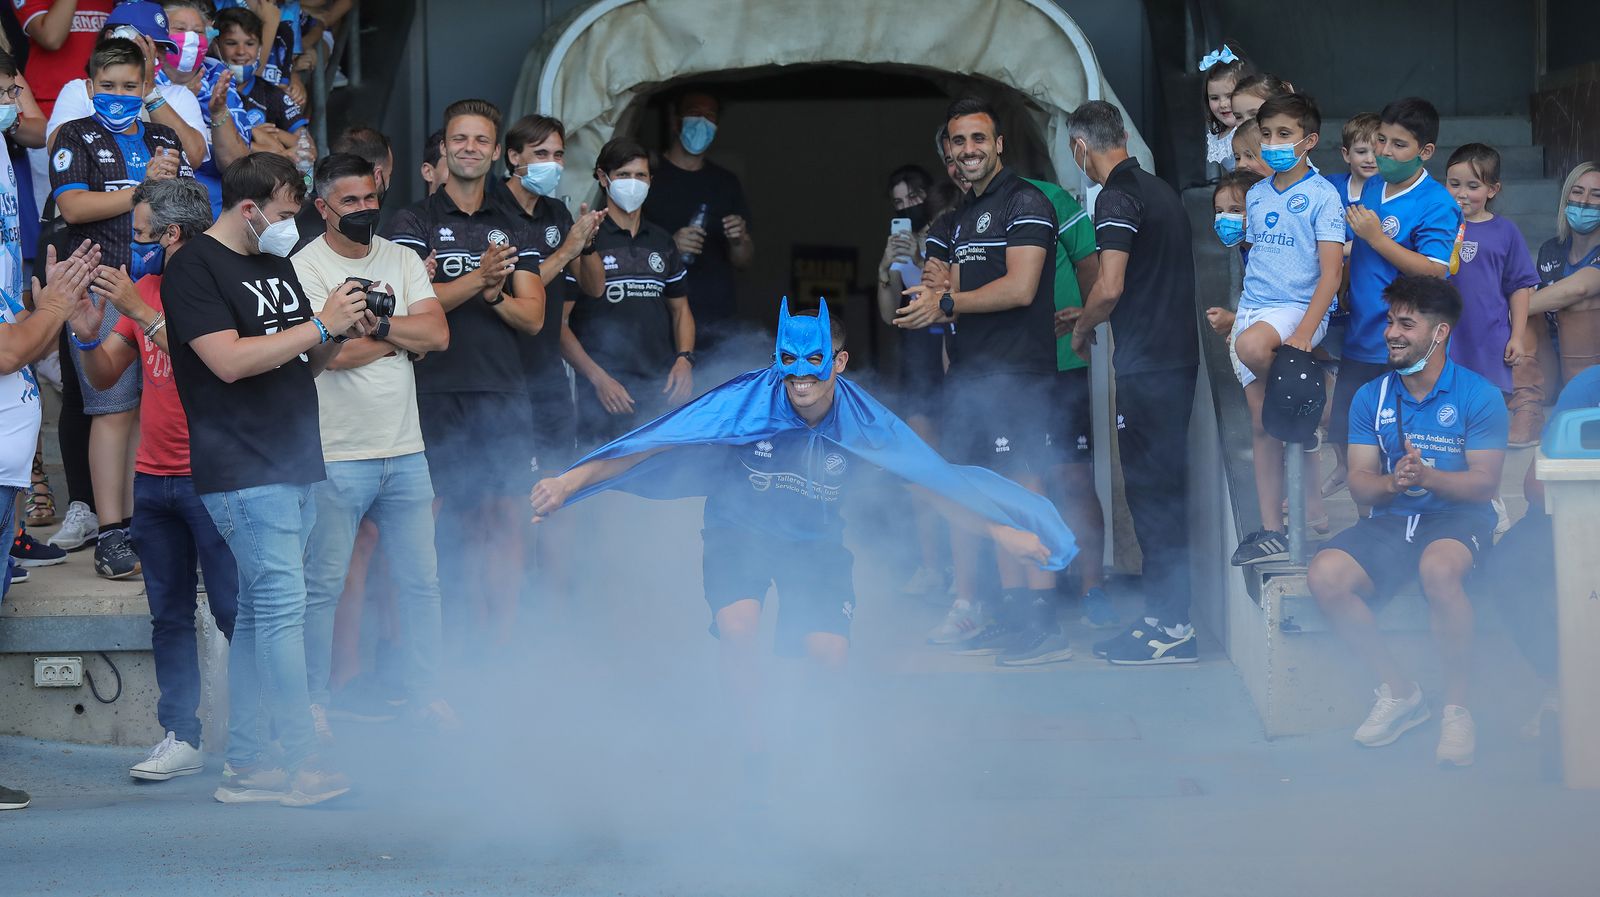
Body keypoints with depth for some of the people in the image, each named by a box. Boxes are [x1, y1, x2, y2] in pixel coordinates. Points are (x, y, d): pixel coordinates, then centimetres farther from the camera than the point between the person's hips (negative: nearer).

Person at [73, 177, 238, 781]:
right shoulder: (144, 287, 14)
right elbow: (104, 375, 15)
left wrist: (140, 312, -22)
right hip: (153, 477, 7)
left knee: (234, 612, -7)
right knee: (169, 615, 8)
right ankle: (181, 737, 11)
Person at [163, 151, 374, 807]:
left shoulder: (277, 266, 19)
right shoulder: (195, 268, -8)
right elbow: (229, 360, -19)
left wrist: (342, 334, 4)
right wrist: (321, 326, -17)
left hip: (295, 464, 9)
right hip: (243, 472, -9)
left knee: (259, 612, 8)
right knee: (282, 606, -14)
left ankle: (245, 766, 10)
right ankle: (302, 764, -15)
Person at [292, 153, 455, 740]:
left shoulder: (401, 260, 11)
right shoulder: (305, 267, -6)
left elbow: (438, 334, 0)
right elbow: (330, 350, -19)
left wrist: (373, 323, -12)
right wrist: (404, 336, -5)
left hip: (404, 450, 5)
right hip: (336, 455, -5)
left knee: (420, 581, 9)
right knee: (323, 586, -1)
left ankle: (426, 692, 18)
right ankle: (311, 701, 8)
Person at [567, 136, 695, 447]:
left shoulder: (661, 241, 16)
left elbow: (680, 308, 23)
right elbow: (558, 325, -5)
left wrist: (684, 359, 5)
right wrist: (598, 378, -15)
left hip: (662, 390, 5)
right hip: (606, 395, -5)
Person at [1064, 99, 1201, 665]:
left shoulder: (1117, 198, -13)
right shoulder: (1158, 190, 16)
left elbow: (1110, 287, -21)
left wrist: (1082, 328, -2)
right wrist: (1089, 316, 32)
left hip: (1146, 364, -9)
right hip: (1177, 357, 9)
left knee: (1151, 491, -6)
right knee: (1164, 488, 12)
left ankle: (1172, 627, -6)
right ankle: (1164, 618, 16)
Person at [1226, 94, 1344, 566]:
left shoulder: (1322, 195, -6)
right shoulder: (1256, 196, 15)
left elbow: (1331, 272, -13)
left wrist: (1304, 333, -24)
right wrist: (1236, 318, 14)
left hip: (1299, 309, -6)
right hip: (1253, 311, 6)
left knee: (1251, 346, -38)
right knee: (1261, 425, 2)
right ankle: (1270, 530, 5)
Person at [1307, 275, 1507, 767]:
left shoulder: (1478, 396, -4)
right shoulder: (1371, 398, 8)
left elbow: (1485, 483, -10)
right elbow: (1359, 482, 4)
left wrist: (1427, 477, -27)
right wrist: (1393, 482, -20)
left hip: (1457, 519, -4)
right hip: (1390, 521, 4)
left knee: (1438, 568, -40)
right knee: (1325, 575, -24)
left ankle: (1456, 708, -24)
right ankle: (1399, 691, -7)